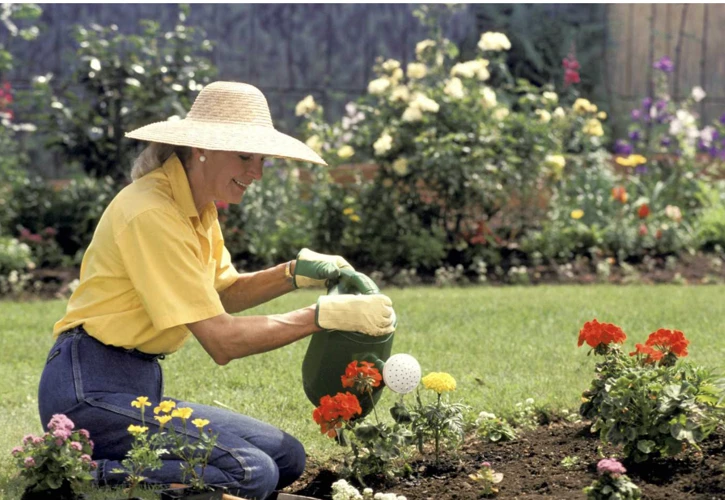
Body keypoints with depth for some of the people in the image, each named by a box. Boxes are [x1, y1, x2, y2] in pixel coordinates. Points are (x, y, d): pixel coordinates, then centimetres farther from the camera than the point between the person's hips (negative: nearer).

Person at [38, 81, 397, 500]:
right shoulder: (152, 213, -19)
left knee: (287, 457, 5)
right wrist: (326, 315, -19)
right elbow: (222, 340, -21)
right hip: (92, 390, -10)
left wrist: (295, 273, 4)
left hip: (141, 387, 10)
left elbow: (223, 293, 20)